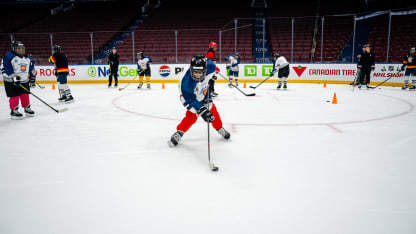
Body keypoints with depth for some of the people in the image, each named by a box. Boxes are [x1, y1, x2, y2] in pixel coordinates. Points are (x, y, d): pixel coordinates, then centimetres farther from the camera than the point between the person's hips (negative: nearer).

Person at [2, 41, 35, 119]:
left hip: (24, 81, 6)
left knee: (25, 95, 9)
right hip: (11, 82, -6)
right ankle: (14, 111, 6)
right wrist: (14, 77, -25)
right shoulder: (8, 57, -11)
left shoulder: (26, 58, 12)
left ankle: (27, 108, 22)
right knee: (14, 96, -4)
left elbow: (30, 68, 25)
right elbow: (5, 69, -18)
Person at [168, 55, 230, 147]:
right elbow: (188, 100, -35)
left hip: (204, 94, 5)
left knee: (212, 110, 12)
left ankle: (220, 129, 36)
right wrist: (201, 111, -41)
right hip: (192, 97, -5)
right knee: (192, 116, -17)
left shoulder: (209, 67, -32)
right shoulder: (186, 83, -43)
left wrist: (216, 70, 12)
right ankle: (179, 133, 2)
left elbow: (209, 62, -6)